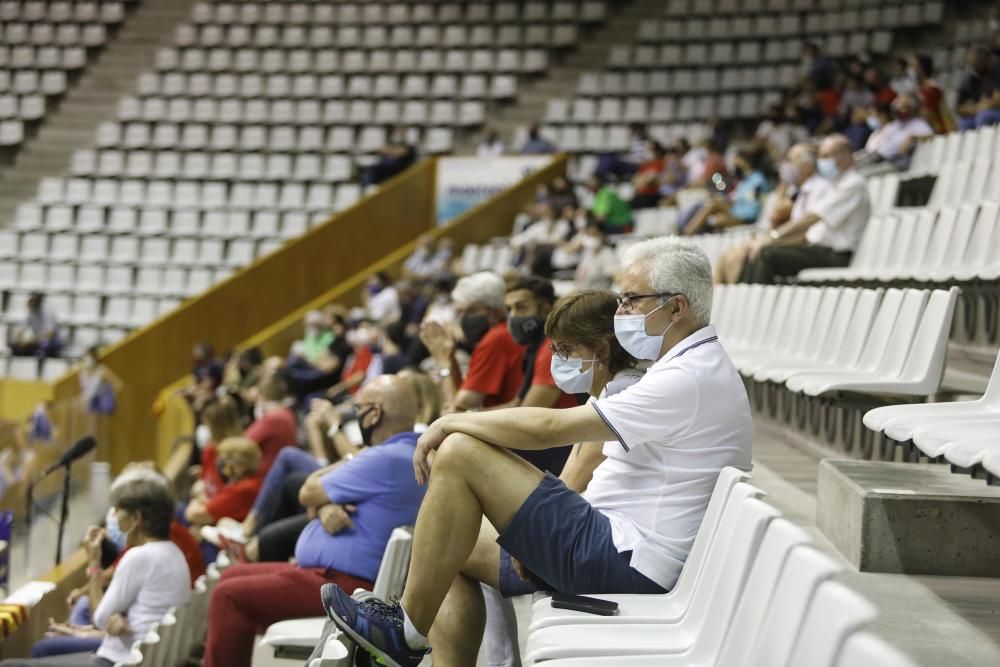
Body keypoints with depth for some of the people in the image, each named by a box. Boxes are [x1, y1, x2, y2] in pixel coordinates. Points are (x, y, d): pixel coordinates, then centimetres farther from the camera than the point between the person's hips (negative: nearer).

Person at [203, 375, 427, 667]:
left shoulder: (386, 460, -21)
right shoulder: (409, 454, 13)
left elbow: (309, 493, -10)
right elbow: (317, 499, 14)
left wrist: (345, 463, 7)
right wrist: (325, 508, -10)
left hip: (339, 586, -11)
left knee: (229, 596, -13)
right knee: (233, 576, 17)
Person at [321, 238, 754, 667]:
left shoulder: (691, 378, -18)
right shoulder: (698, 367, 16)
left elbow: (548, 428, -21)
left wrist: (452, 422, -7)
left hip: (628, 563, -11)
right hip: (627, 553, 11)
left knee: (459, 454, -14)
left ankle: (407, 632, -6)